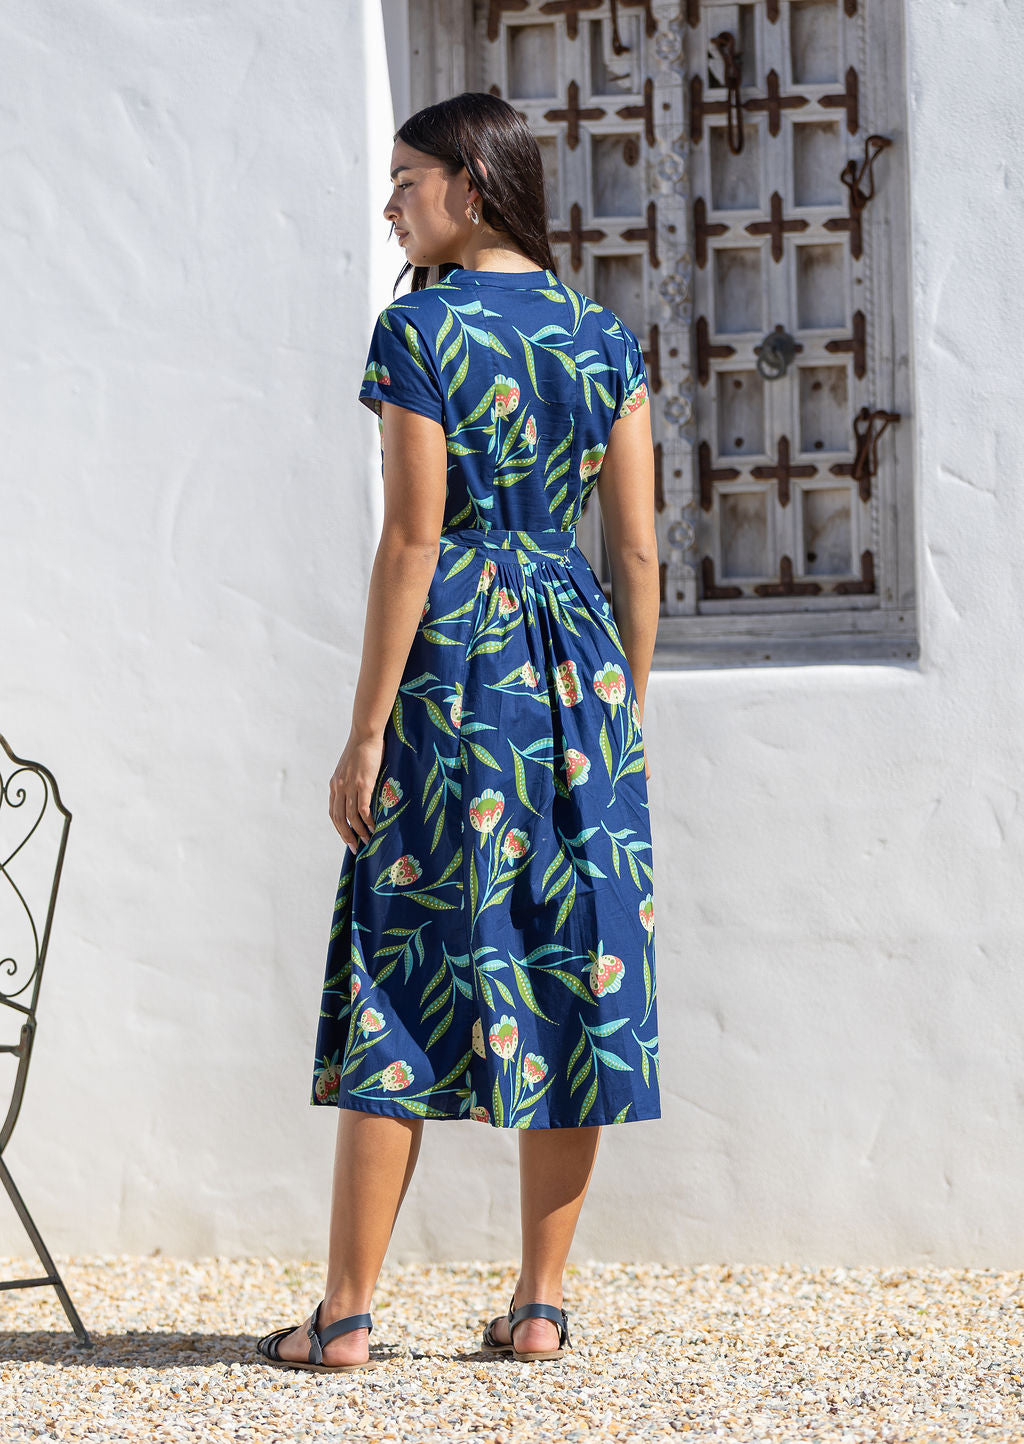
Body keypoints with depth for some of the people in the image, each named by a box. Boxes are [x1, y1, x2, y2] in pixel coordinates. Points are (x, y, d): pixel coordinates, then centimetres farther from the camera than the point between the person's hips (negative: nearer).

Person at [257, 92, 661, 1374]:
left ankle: (346, 1313, 0)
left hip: (453, 658, -5)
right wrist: (627, 706, 16)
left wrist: (366, 729, -9)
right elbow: (637, 548, 8)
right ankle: (539, 1302, 9)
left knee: (406, 974, -2)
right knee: (577, 974, 7)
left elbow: (411, 540, -11)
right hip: (578, 659, 5)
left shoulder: (418, 331, -7)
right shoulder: (605, 340, 9)